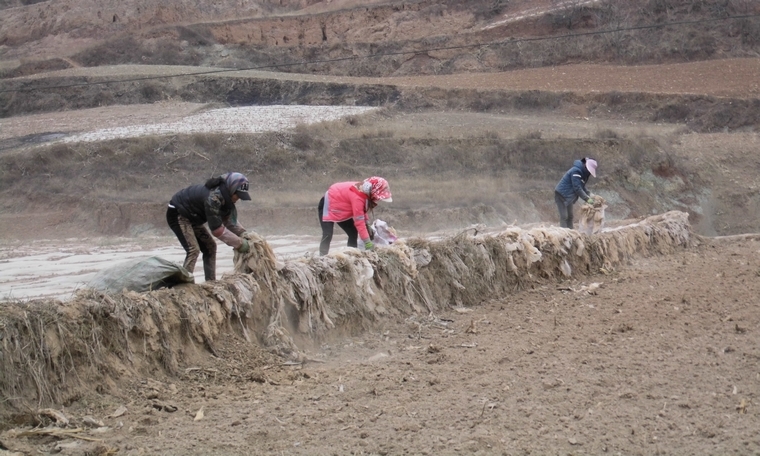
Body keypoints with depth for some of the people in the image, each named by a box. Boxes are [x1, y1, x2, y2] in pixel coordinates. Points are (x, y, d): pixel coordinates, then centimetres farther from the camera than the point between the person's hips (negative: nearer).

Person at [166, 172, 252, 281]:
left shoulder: (224, 196, -5)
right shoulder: (213, 197, -33)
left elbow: (230, 220, 6)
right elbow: (217, 229, -31)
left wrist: (243, 234, -9)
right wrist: (239, 243, -25)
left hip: (191, 217, 10)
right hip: (177, 214, -10)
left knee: (210, 247, 8)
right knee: (193, 249, -22)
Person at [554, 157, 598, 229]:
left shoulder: (582, 173, 6)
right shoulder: (576, 171, -23)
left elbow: (582, 187, 10)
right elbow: (577, 188, -27)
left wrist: (589, 194, -7)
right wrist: (587, 199, -26)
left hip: (569, 196, 10)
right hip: (561, 194, -10)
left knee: (570, 216, 11)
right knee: (564, 216, -13)